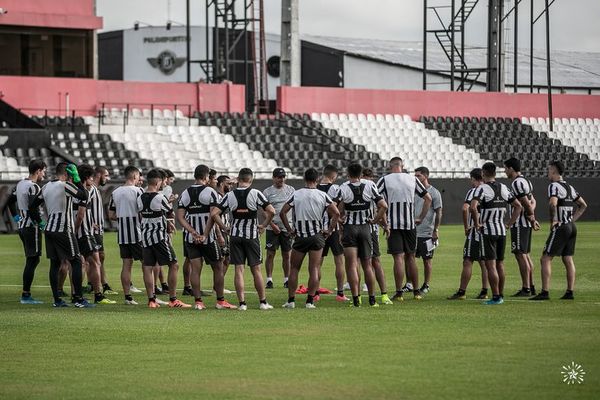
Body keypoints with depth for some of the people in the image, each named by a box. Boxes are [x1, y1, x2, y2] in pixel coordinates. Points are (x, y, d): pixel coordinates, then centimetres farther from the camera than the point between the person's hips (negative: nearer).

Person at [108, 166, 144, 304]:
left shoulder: (115, 192, 6)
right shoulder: (138, 191, -10)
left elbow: (111, 215, 9)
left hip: (122, 234, 5)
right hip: (137, 233, -5)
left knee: (126, 264, 8)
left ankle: (127, 296, 6)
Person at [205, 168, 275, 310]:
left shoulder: (230, 195, -1)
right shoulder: (255, 194, -7)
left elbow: (214, 213, -6)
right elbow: (271, 211, -13)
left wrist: (224, 228, 3)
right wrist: (264, 225, 0)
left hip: (235, 236, 1)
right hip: (252, 235, -1)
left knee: (239, 270, 3)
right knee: (256, 270, 6)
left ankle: (242, 303, -1)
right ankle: (263, 302, 10)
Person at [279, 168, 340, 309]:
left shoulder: (296, 194, -1)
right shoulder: (322, 195, -1)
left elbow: (282, 213, -4)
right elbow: (336, 213, -6)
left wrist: (289, 230, 4)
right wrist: (329, 230, 2)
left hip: (300, 237, 0)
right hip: (317, 236, 0)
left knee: (294, 269, 10)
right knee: (314, 269, 2)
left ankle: (291, 300, 9)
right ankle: (310, 301, -1)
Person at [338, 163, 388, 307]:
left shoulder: (343, 188, -9)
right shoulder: (369, 186, -2)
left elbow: (339, 211, -10)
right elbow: (383, 206, -5)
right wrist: (375, 220, 5)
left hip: (349, 228, -3)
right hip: (365, 228, 3)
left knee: (351, 265, -2)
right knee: (367, 265, 12)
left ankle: (356, 299, -10)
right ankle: (372, 299, 15)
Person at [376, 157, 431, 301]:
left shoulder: (384, 180, -3)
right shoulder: (413, 179, 6)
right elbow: (428, 198, 10)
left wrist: (384, 223, -9)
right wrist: (421, 218, 14)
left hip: (393, 225, -3)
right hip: (410, 224, 3)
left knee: (398, 257, -4)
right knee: (411, 257, 13)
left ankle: (399, 293, -5)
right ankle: (416, 291, 16)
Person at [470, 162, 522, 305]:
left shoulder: (482, 189, -12)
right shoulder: (504, 188, 8)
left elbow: (473, 207, -27)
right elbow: (518, 206, 13)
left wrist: (477, 223, -14)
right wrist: (509, 223, 14)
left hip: (487, 230, -6)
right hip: (501, 230, 6)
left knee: (490, 265, -5)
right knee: (500, 264, 14)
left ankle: (495, 297, -7)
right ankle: (501, 295, 19)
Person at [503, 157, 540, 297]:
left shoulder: (517, 183, -16)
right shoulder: (526, 181, 16)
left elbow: (527, 204, -18)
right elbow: (532, 202, 19)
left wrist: (531, 218, -4)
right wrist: (531, 217, 4)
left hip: (519, 224, -10)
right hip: (526, 223, 10)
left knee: (521, 255, -8)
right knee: (526, 255, 14)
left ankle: (526, 289, -9)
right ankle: (531, 287, 17)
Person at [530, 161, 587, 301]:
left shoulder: (554, 186, -11)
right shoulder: (570, 187, 14)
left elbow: (553, 203, -29)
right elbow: (583, 205, 22)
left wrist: (554, 220, -17)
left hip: (560, 228, -8)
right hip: (572, 227, 8)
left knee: (546, 259, -5)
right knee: (568, 259, 13)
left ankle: (545, 292, -11)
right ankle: (570, 292, 12)